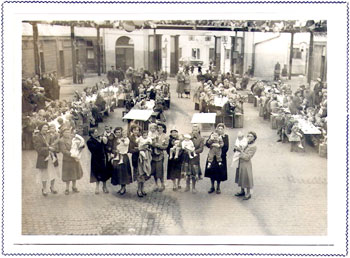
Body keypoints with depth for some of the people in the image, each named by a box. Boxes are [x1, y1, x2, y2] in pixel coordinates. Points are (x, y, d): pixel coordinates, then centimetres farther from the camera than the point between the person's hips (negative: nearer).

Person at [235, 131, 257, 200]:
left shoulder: (253, 147, -12)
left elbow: (247, 157, -17)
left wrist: (241, 151, -19)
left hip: (246, 164, -7)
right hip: (240, 163, 7)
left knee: (246, 178, 1)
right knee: (241, 177, 17)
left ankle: (248, 194, 14)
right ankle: (242, 191, 32)